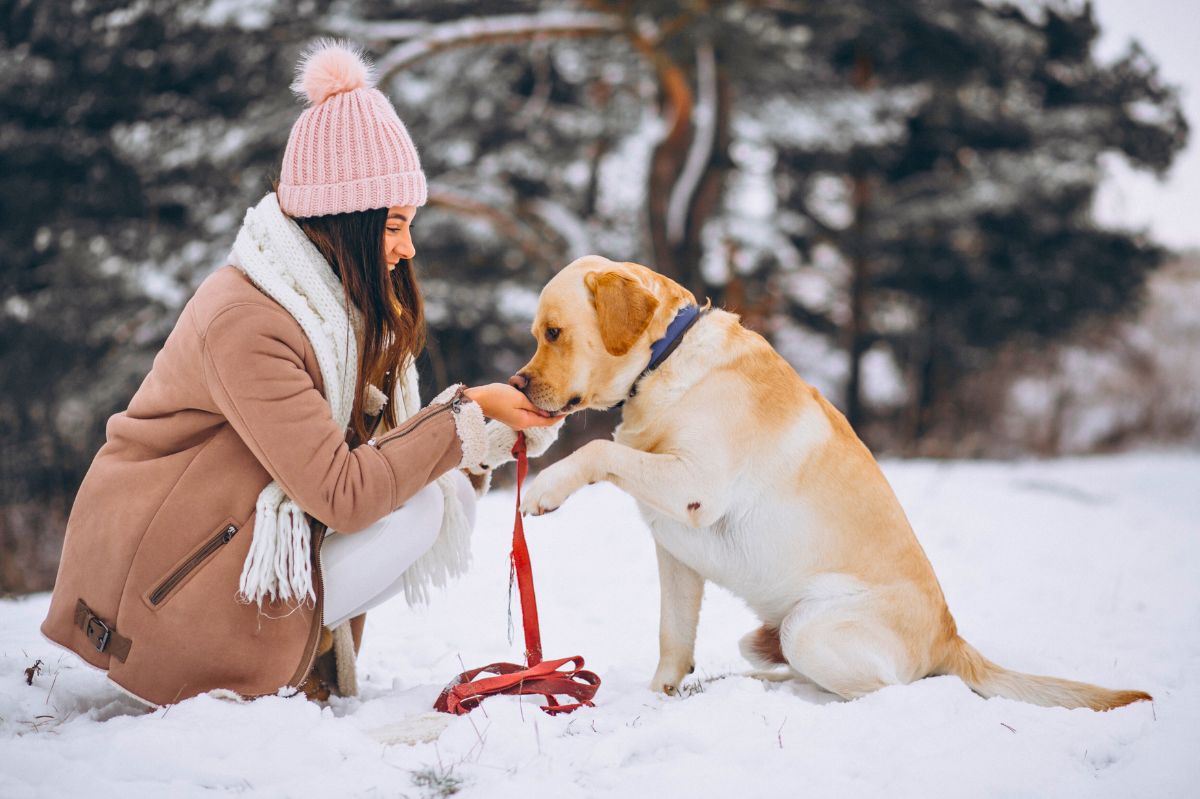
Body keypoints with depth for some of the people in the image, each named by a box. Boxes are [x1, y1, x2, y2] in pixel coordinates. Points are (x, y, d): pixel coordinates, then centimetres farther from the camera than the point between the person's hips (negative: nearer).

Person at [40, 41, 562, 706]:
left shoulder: (331, 299, 5)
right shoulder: (246, 322, -25)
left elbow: (375, 442, 3)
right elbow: (342, 492, -27)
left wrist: (501, 432, -8)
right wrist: (467, 410, -20)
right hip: (155, 590, -9)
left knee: (438, 488, 1)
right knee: (416, 513, -17)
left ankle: (295, 649, 3)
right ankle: (235, 672, -6)